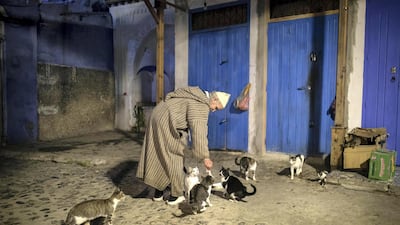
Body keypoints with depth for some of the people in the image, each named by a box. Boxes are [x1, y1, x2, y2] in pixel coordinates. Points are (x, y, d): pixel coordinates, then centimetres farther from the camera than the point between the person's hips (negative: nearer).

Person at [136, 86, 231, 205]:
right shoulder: (201, 104, -16)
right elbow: (199, 132, -22)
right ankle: (176, 195, 10)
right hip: (165, 123, -10)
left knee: (158, 157, 14)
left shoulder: (199, 94, 14)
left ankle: (158, 193, 25)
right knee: (173, 159, 0)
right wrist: (205, 157, -20)